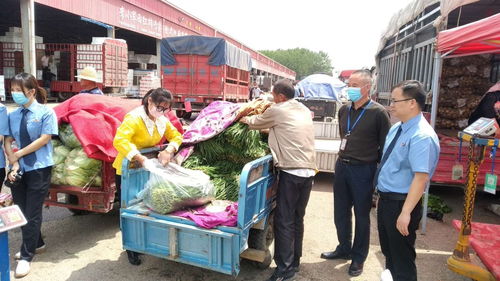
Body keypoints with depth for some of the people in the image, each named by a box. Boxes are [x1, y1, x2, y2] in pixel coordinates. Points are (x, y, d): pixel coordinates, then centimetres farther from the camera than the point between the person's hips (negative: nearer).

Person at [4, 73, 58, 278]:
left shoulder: (46, 112, -8)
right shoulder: (12, 116, 6)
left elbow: (44, 139, -13)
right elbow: (8, 141, 4)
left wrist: (18, 154, -9)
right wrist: (13, 163, -9)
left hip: (39, 169, -5)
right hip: (18, 169, 6)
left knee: (32, 213, 0)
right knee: (21, 211, 14)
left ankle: (26, 256, 11)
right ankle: (36, 244, 34)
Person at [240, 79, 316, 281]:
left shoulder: (277, 110, -3)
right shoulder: (305, 111, 16)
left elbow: (256, 123, 14)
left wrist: (245, 119, 34)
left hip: (291, 172, -7)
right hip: (309, 171, 7)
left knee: (284, 221, -1)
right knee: (297, 219, 15)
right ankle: (294, 262, 25)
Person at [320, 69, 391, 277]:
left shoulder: (378, 113, -11)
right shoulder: (344, 110, 6)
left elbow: (385, 146, -8)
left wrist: (379, 171, -7)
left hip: (363, 170, -6)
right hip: (341, 166, 6)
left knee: (361, 215, 9)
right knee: (340, 212, 16)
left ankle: (358, 258, 26)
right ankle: (344, 248, 36)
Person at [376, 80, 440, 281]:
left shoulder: (422, 136, -23)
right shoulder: (396, 128, 5)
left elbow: (421, 177, -27)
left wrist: (406, 212, -27)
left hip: (401, 203, -9)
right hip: (385, 198, 9)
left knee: (402, 257, 9)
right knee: (388, 250, 26)